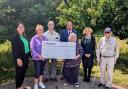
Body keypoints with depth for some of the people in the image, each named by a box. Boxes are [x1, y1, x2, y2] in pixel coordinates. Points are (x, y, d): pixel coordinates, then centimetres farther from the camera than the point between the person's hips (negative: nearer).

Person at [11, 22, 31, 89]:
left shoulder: (25, 36, 13)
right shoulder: (15, 37, -10)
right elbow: (15, 49, -18)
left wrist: (29, 55, 11)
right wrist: (18, 58, -25)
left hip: (26, 57, 7)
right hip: (20, 58, -7)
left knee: (23, 72, 15)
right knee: (19, 72, 4)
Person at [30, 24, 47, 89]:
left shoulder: (45, 38, 5)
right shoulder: (34, 38, -9)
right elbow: (32, 49, -15)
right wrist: (38, 55, -24)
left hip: (44, 57, 5)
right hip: (37, 58, -5)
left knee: (42, 70, 14)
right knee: (37, 71, -1)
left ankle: (41, 82, 31)